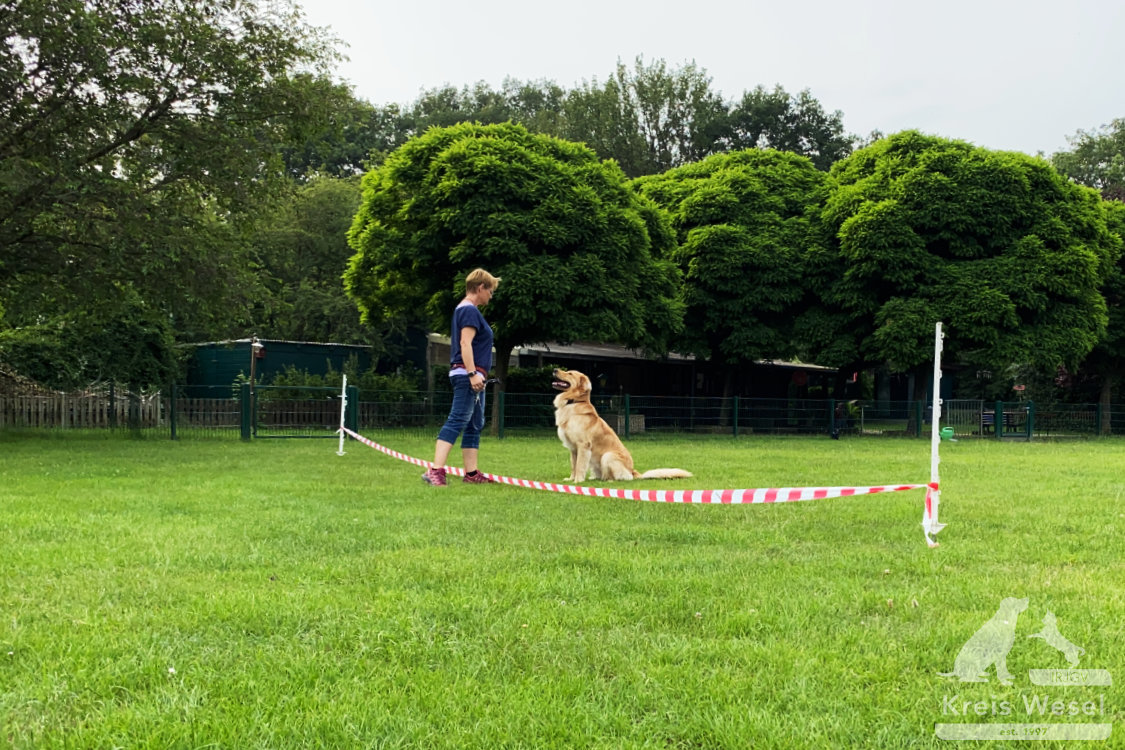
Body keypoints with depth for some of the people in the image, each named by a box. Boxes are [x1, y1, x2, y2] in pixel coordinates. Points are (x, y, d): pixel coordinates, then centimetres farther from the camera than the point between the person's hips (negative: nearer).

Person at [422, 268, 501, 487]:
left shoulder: (464, 309, 21)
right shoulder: (470, 310, -10)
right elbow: (465, 343, -20)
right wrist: (473, 374, -26)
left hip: (472, 377, 11)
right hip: (468, 374, -11)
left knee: (475, 426, 11)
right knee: (457, 421, -17)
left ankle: (471, 473, 12)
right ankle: (435, 470, -24)